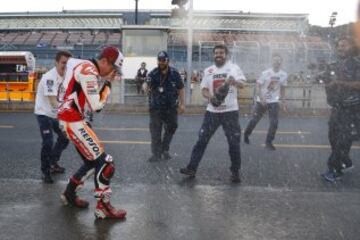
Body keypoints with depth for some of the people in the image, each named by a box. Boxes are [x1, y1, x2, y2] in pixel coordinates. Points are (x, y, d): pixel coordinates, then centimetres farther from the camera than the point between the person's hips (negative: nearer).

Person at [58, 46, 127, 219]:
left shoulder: (85, 67, 12)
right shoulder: (89, 72, -19)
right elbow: (95, 106, -21)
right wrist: (107, 83, -12)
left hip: (71, 119, 10)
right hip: (72, 121, -10)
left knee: (92, 161, 16)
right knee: (103, 162, -8)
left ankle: (69, 194, 30)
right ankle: (103, 207, 1)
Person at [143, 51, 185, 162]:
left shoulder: (174, 73, -5)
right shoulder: (153, 73, -9)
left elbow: (181, 89, 1)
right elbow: (147, 83, -23)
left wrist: (182, 104, -1)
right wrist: (146, 87, -48)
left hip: (171, 107, 2)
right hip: (156, 107, -2)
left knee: (171, 128, 13)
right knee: (155, 131, -2)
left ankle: (165, 150, 32)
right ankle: (156, 153, 8)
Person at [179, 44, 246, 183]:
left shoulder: (233, 68, -1)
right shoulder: (208, 71, 9)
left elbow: (242, 84, -15)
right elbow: (203, 89, 7)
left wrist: (234, 81, -38)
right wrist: (210, 97, -15)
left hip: (230, 111, -2)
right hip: (212, 111, 3)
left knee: (234, 142, 4)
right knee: (202, 139, 2)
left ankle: (235, 171, 19)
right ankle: (192, 168, 8)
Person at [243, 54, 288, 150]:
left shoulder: (284, 75, -3)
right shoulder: (265, 73, -14)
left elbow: (282, 88, 11)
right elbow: (258, 86, -11)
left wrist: (282, 99, 8)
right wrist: (261, 98, -19)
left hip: (274, 102, 2)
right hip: (262, 101, -2)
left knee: (274, 122, -8)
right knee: (255, 120, 7)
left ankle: (268, 142, 7)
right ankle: (246, 135, 32)